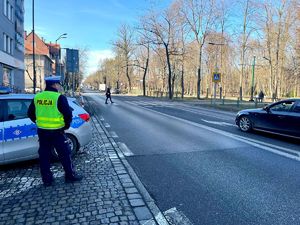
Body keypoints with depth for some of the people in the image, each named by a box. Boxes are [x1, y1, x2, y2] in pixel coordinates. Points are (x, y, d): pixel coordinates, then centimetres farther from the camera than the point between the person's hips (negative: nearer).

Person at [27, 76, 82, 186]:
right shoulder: (59, 98, -14)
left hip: (42, 131, 6)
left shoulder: (37, 97, 4)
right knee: (65, 154, 8)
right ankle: (70, 176, 18)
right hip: (56, 132, -5)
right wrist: (66, 126, 0)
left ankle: (46, 179, 23)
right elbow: (68, 114, -17)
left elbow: (30, 113, 12)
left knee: (44, 155, 14)